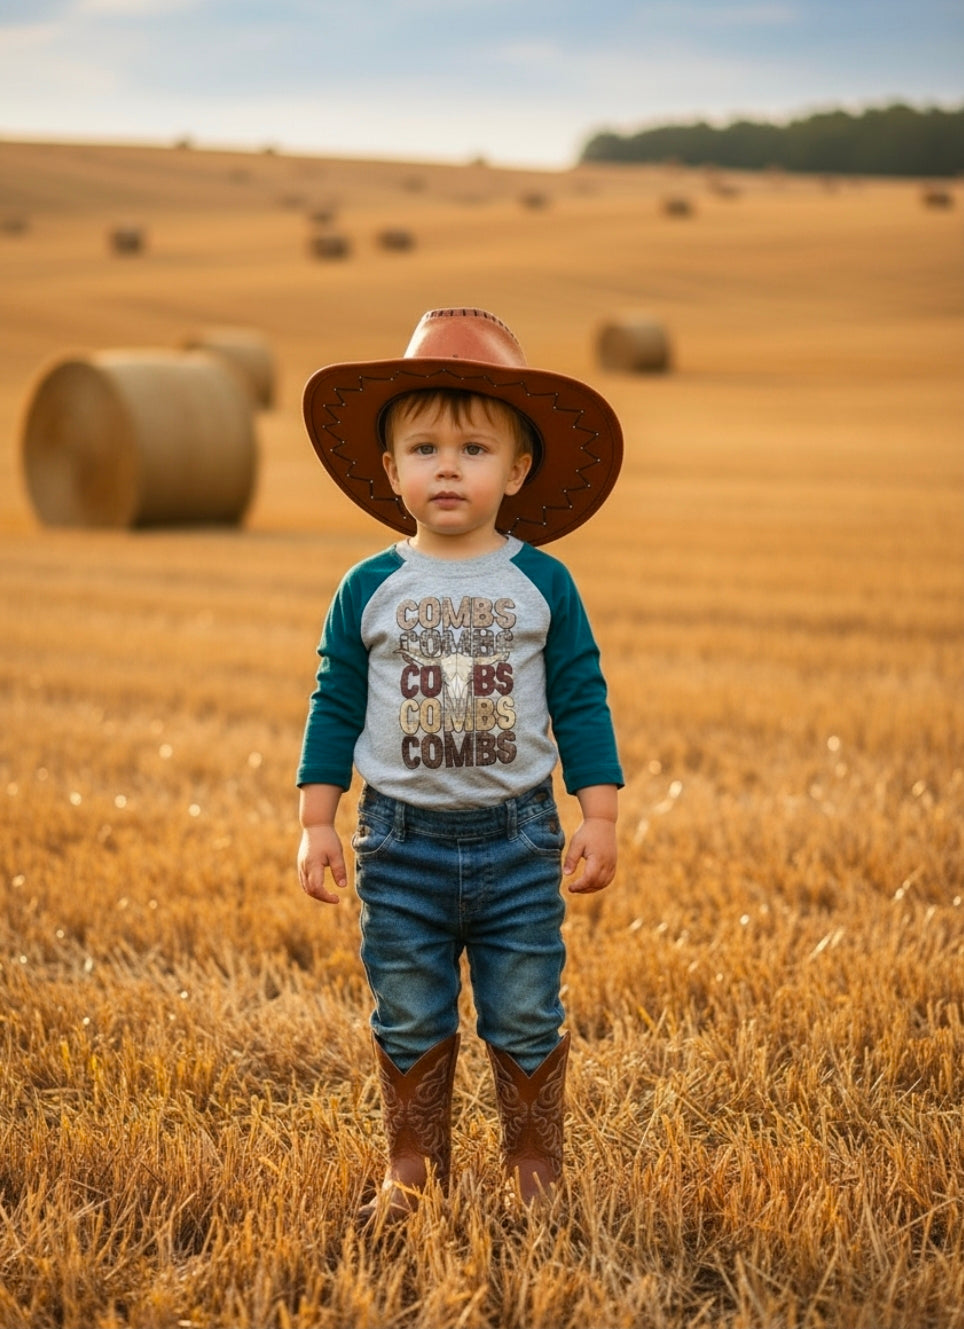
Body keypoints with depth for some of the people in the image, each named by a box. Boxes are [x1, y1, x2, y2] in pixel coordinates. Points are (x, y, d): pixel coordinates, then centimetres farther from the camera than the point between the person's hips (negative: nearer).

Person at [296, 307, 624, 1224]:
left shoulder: (543, 584, -2)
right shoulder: (370, 589, -1)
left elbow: (582, 702, 2)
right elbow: (334, 708, 5)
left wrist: (599, 817, -2)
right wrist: (317, 823, 2)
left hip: (516, 838, -1)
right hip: (402, 839, 1)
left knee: (525, 1019, 5)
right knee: (408, 1021, 8)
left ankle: (535, 1165, 21)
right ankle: (413, 1170, 22)